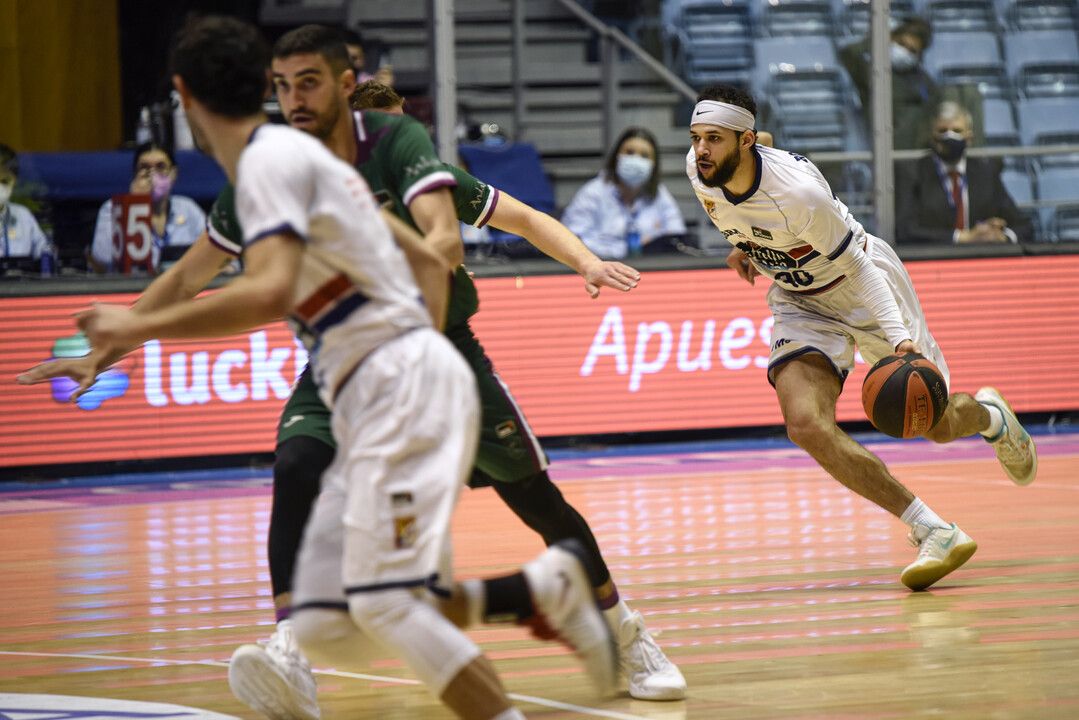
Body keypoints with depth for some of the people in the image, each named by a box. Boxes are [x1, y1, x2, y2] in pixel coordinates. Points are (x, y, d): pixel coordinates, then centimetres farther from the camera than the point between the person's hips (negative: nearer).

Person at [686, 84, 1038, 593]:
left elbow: (856, 266, -25)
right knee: (806, 425, -21)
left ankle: (990, 415, 49)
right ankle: (934, 532, -15)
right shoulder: (698, 170, -19)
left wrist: (898, 338, -35)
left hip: (862, 289, -5)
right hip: (801, 304, 5)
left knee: (936, 425, 8)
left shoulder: (797, 191, -36)